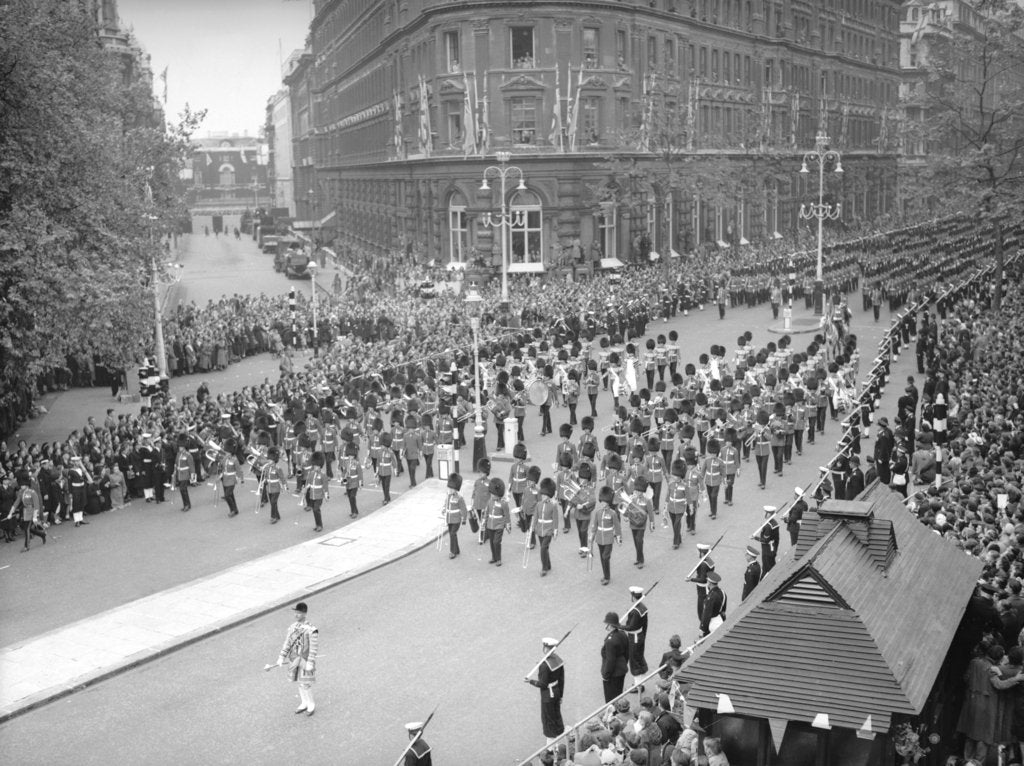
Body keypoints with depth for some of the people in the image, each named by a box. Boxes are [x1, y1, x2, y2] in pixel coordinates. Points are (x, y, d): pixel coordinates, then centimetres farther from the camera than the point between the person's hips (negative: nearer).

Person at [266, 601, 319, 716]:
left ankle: (311, 705, 25)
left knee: (306, 685, 3)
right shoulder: (292, 627, -3)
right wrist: (281, 658, 0)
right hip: (294, 659, 6)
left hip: (305, 661, -6)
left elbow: (314, 648, -18)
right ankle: (304, 704, 35)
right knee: (300, 683, 18)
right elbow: (287, 643, 3)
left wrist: (310, 664, -18)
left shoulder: (311, 630, -22)